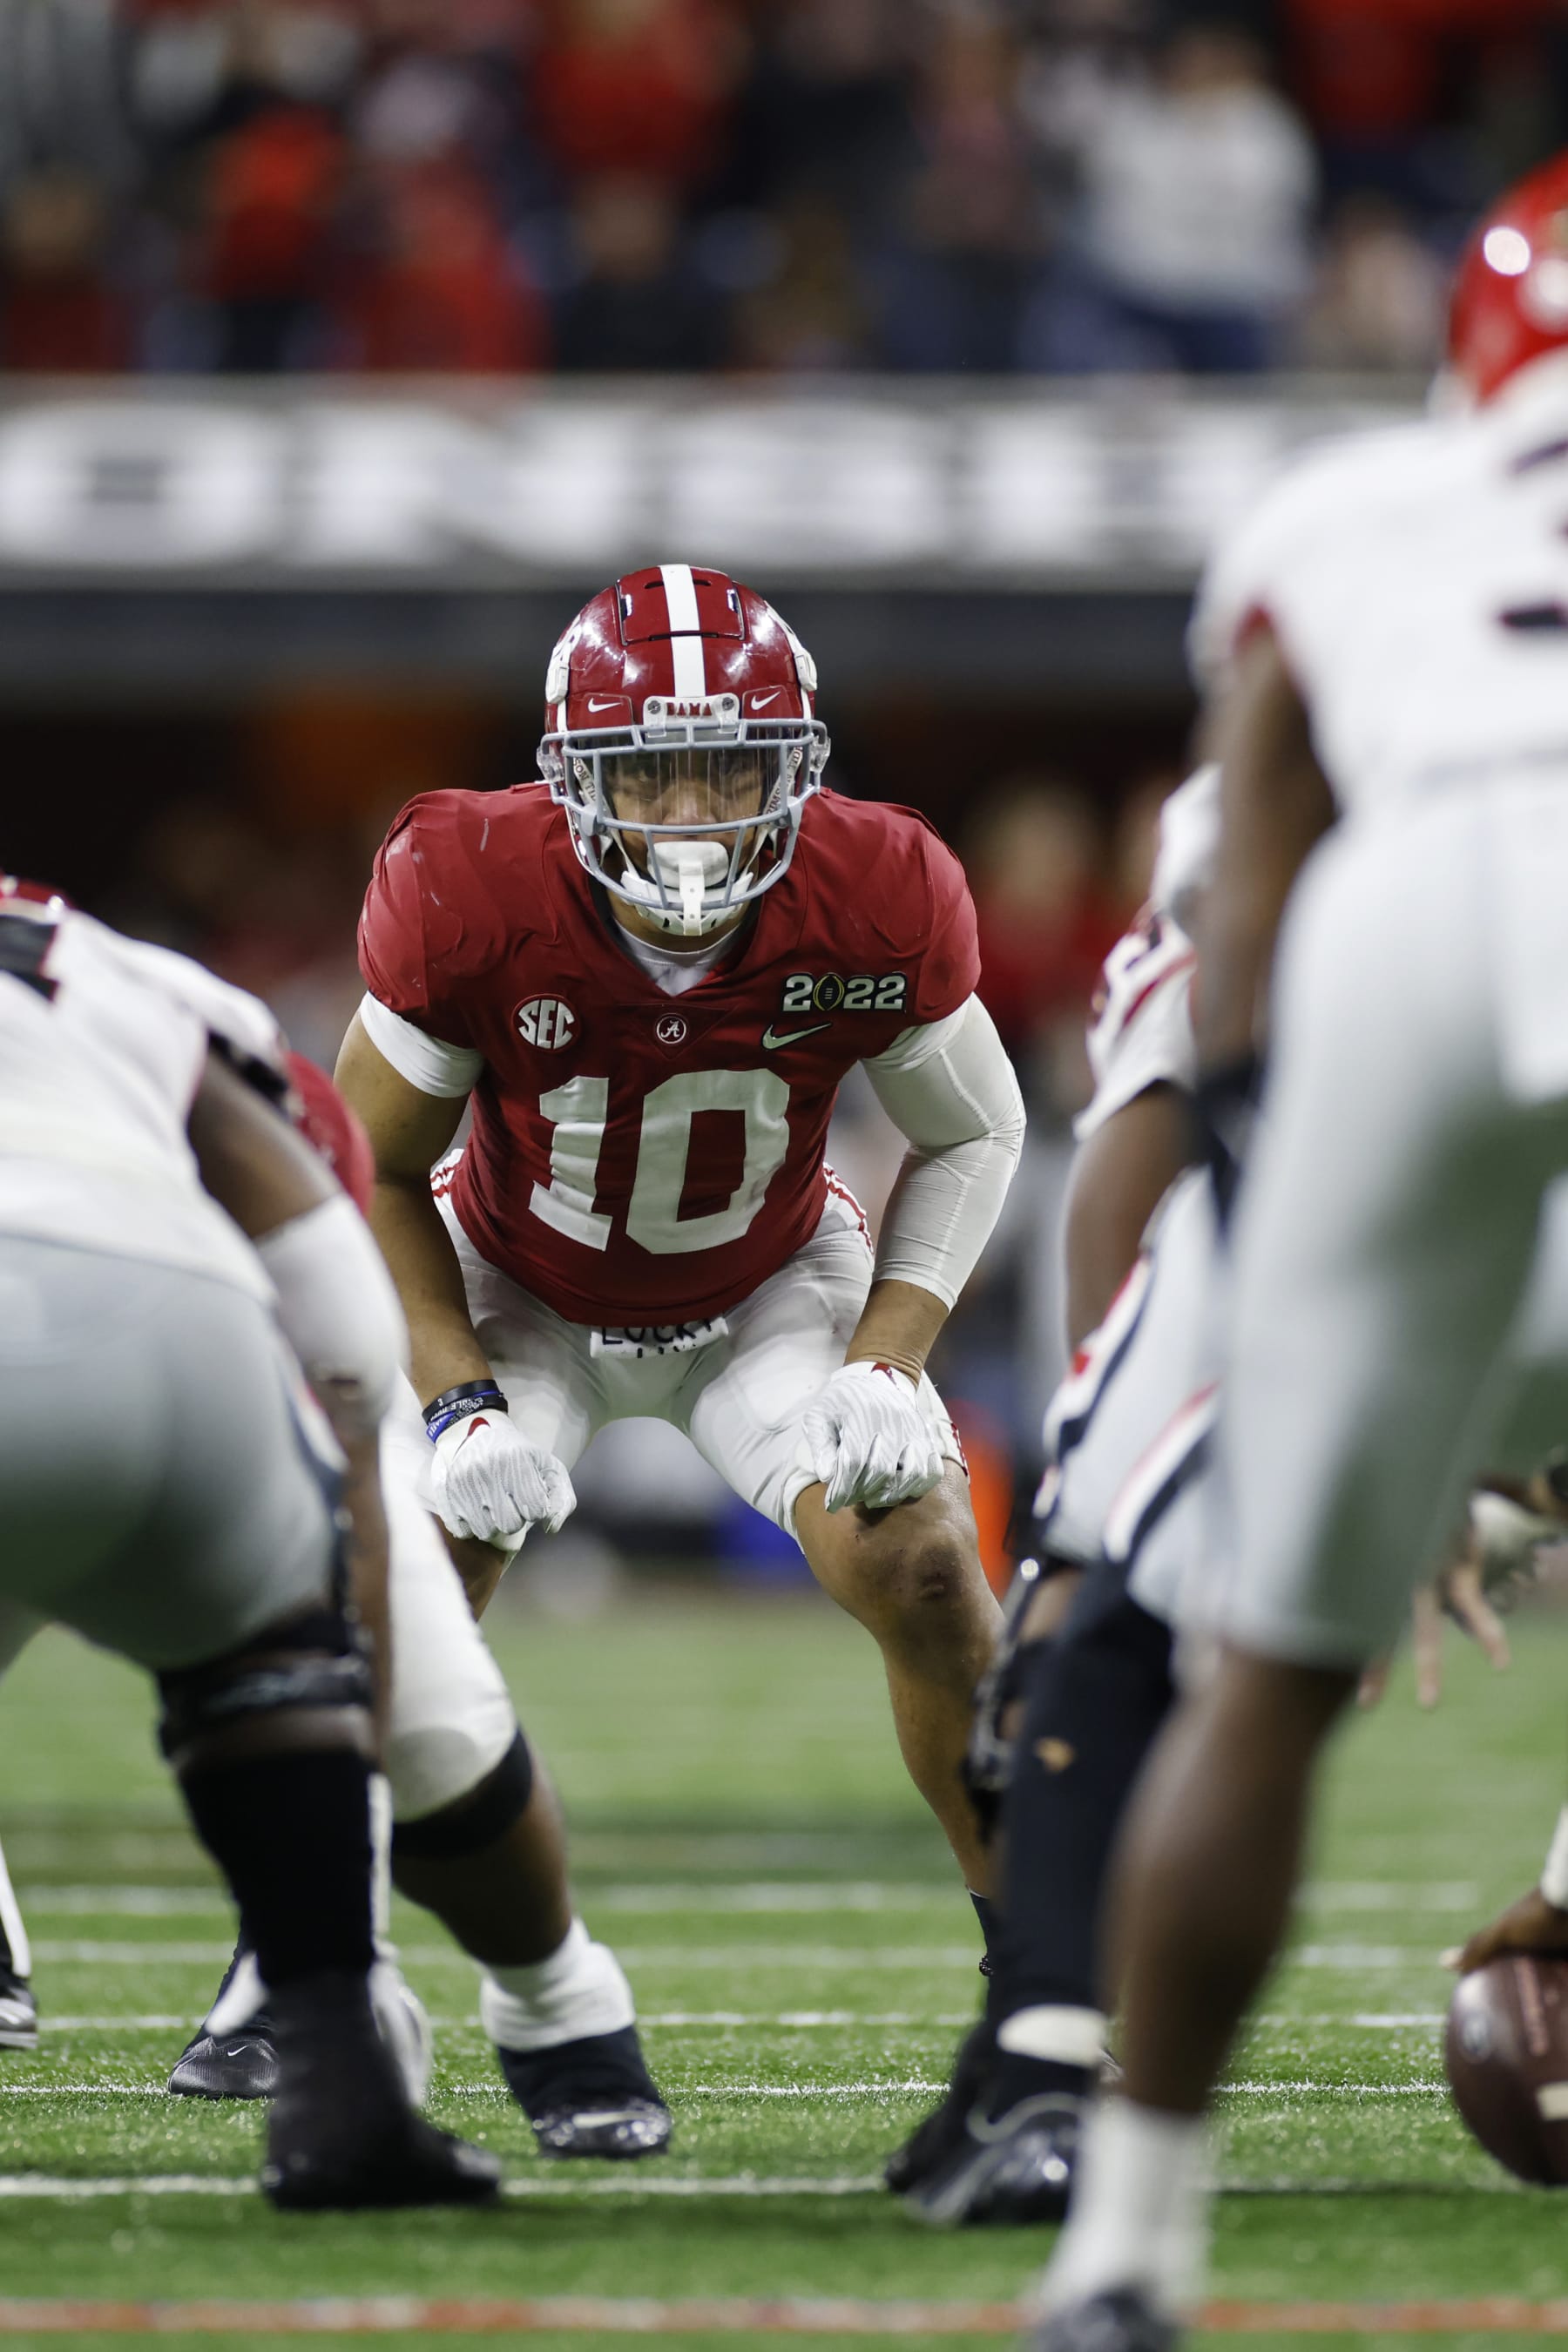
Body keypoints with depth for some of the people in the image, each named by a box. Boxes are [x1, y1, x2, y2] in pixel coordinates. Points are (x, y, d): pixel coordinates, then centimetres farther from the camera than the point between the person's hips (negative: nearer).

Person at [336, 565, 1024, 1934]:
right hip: (515, 1297, 0)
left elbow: (972, 1133, -7)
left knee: (921, 1568, -18)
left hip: (774, 1285, 0)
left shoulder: (879, 902, -28)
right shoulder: (470, 892, -31)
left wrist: (888, 1358, -19)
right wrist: (458, 1401, -24)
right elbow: (376, 1168, -14)